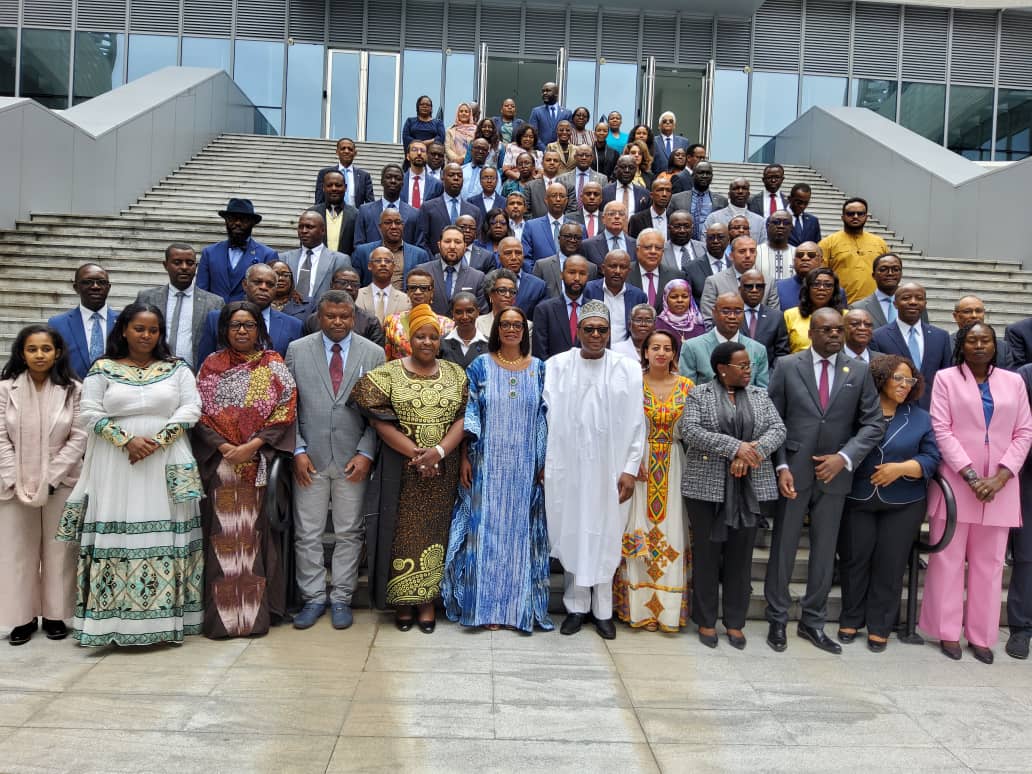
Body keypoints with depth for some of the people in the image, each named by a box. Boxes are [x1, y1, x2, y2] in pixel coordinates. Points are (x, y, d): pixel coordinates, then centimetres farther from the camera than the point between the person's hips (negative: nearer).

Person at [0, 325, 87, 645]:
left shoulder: (73, 390, -4)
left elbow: (78, 439, -5)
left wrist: (49, 481, -10)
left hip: (60, 484, -1)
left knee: (59, 550, 6)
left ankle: (55, 615, 18)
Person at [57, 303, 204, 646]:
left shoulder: (176, 368, 8)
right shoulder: (102, 369, 7)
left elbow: (191, 409, 0)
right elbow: (89, 413, 0)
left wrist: (157, 440, -12)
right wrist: (127, 440, -12)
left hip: (166, 464, 0)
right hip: (116, 465, 0)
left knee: (165, 537, 0)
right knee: (115, 536, -1)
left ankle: (166, 615, 6)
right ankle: (115, 618, 6)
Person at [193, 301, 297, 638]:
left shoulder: (274, 366, 5)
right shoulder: (211, 366, 8)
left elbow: (285, 412, -3)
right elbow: (200, 414, 3)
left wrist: (251, 446, -12)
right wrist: (225, 447, -11)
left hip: (261, 463, -1)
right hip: (220, 462, 1)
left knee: (256, 532, 1)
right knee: (223, 534, 2)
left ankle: (257, 610, 11)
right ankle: (221, 613, 10)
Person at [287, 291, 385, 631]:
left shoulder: (373, 353, 3)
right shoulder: (297, 350, 4)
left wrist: (365, 453, -7)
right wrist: (298, 450, -5)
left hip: (354, 459, 0)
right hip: (309, 458, 1)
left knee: (349, 533, 7)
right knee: (307, 533, 6)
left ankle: (341, 599, 21)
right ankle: (314, 597, 21)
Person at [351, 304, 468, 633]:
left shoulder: (455, 373, 6)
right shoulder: (389, 372, -1)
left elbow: (463, 418, -1)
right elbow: (378, 419, -10)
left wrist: (438, 451, -16)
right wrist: (415, 453, -15)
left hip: (443, 469, 2)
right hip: (401, 468, -2)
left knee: (434, 531, 7)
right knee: (402, 532, 4)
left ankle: (427, 600, 19)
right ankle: (403, 601, 18)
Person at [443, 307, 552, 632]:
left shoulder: (538, 369, 6)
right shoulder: (480, 366, 2)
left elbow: (544, 417, 6)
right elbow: (468, 414, 0)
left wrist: (544, 462, 0)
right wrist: (464, 458, -7)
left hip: (525, 467, 1)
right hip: (487, 465, -1)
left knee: (520, 530, 7)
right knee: (487, 529, 3)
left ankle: (517, 604, 18)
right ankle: (486, 605, 13)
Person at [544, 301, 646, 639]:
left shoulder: (628, 368, -1)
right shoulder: (557, 365, 0)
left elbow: (636, 423, 0)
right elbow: (548, 416, 1)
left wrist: (630, 469, -4)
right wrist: (543, 462, -3)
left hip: (609, 469, 0)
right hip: (567, 467, 0)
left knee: (605, 536, 7)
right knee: (572, 534, 8)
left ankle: (603, 610, 21)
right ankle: (576, 607, 22)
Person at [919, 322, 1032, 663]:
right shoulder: (946, 378, 2)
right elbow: (941, 430, -6)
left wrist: (1000, 477, -8)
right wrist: (971, 476, -13)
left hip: (999, 487, 3)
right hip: (955, 483, -3)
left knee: (989, 563, 8)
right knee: (948, 560, 3)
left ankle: (980, 635, 17)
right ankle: (947, 631, 13)